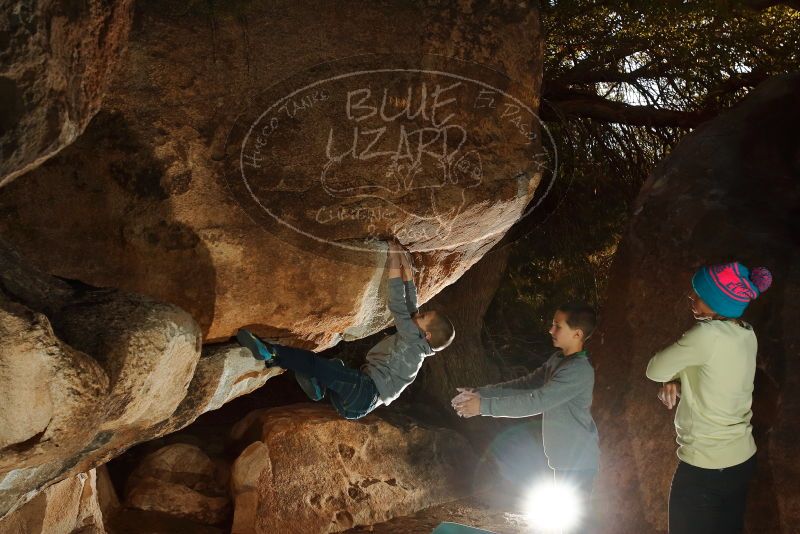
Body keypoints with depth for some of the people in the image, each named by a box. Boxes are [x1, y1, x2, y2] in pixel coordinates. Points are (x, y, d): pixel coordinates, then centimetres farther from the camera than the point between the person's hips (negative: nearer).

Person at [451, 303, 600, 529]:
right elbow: (525, 384, 8)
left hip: (577, 461, -9)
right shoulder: (558, 359, 8)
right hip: (566, 458, 9)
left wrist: (484, 406, -26)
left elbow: (536, 402, -28)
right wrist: (480, 392, -2)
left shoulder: (578, 370, -23)